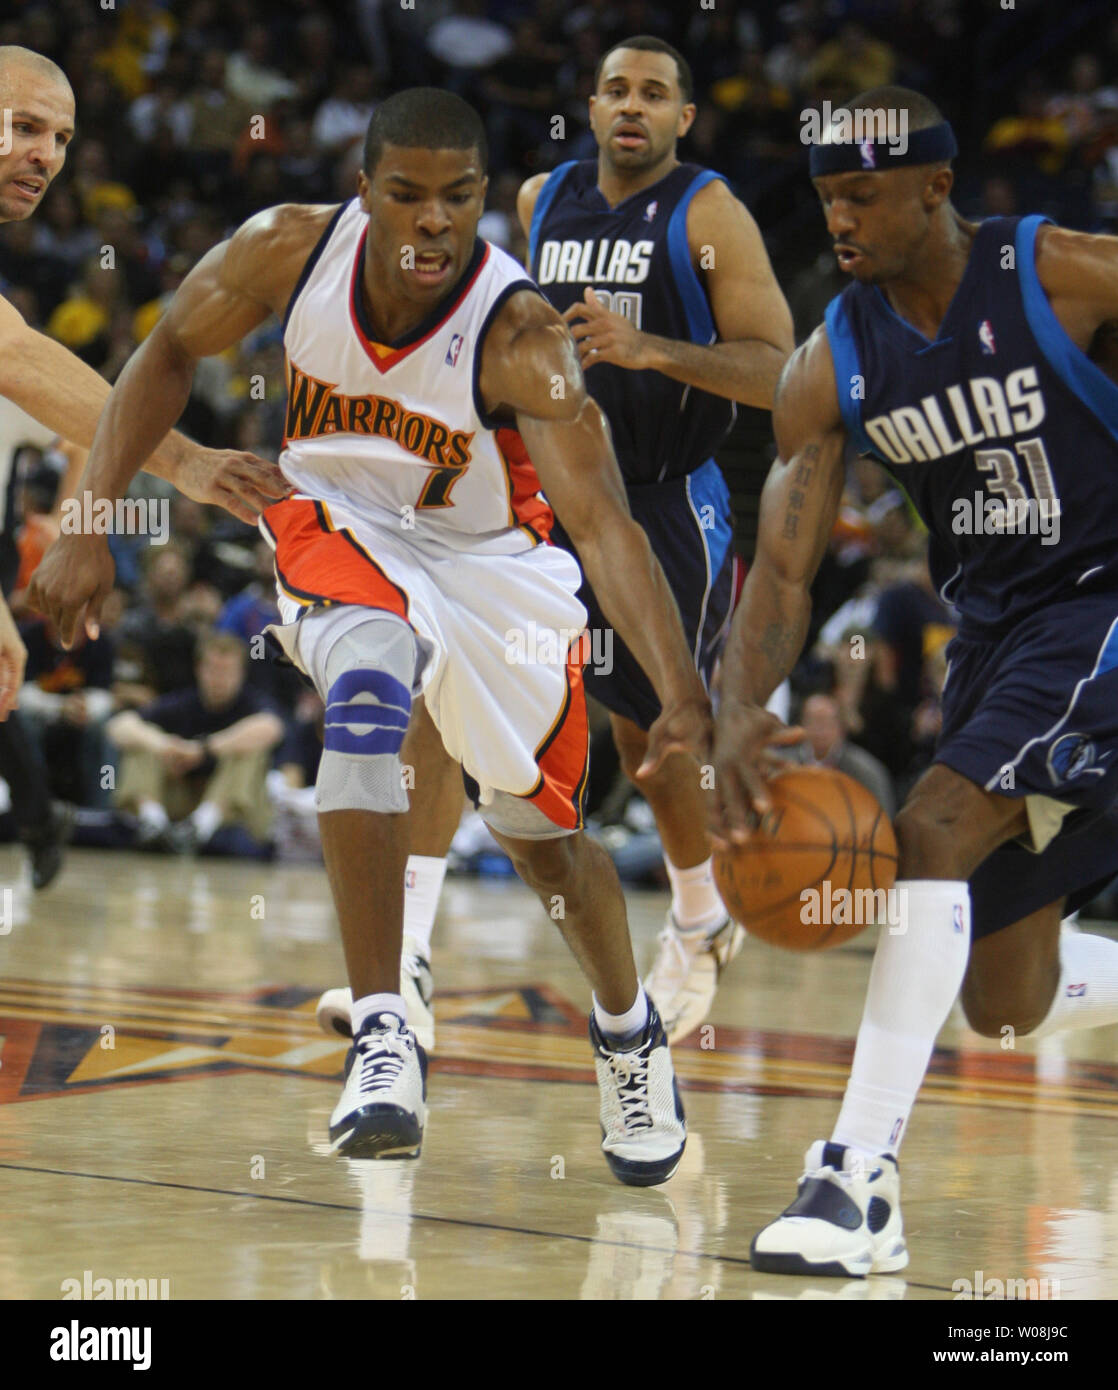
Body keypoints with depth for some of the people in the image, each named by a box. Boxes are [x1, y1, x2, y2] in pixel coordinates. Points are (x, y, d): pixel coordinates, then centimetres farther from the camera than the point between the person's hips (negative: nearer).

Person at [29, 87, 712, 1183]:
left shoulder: (520, 338, -31)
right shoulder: (290, 249, -23)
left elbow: (603, 521, -40)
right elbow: (169, 353, -4)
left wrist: (681, 692, -53)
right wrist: (90, 525, -11)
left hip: (489, 559, -1)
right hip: (339, 524, 1)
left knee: (539, 832, 9)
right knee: (367, 687, -32)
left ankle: (627, 1030, 42)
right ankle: (382, 1040, -32)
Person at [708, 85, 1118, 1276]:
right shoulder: (831, 369, -3)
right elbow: (782, 572, -6)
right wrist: (738, 714, -24)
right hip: (993, 628, 6)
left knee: (931, 834, -27)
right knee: (1007, 1006, 8)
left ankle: (859, 1179, -25)